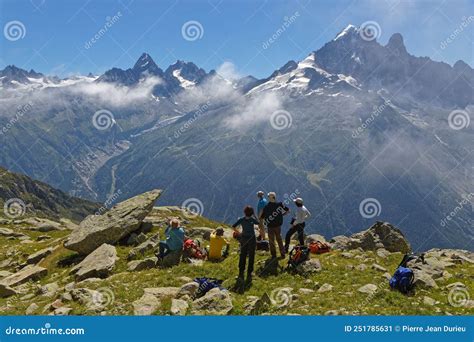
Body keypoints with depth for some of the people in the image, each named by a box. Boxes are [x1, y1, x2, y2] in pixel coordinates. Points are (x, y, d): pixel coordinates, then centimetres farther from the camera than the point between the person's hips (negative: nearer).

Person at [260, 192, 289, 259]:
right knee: (279, 240, 18)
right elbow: (288, 210, -4)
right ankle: (283, 254, 21)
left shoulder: (266, 207, -11)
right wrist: (282, 215, 6)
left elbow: (262, 217, -5)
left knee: (271, 241, 12)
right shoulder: (279, 204, -11)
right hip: (278, 225, 1)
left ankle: (274, 255, 15)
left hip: (270, 226, -1)